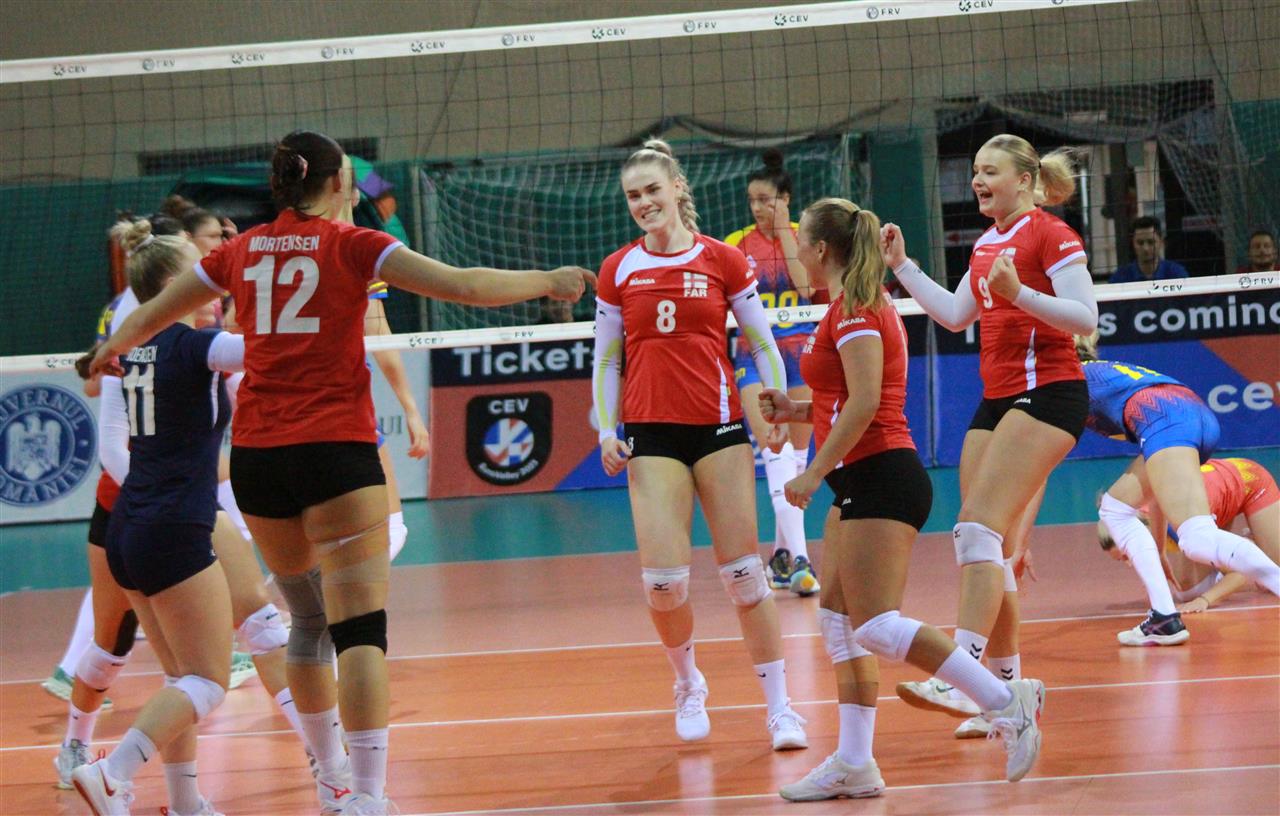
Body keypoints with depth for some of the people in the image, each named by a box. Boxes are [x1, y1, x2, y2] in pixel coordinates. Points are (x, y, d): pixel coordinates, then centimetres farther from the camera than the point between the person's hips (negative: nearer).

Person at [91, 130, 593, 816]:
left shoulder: (241, 252, 11)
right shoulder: (350, 245, -2)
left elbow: (150, 314, 26)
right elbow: (463, 286, -8)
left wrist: (111, 350, 47)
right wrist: (548, 283, 5)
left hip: (255, 455, 5)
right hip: (335, 450, -5)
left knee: (308, 617, 20)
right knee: (361, 625, -9)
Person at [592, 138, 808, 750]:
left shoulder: (723, 260, 2)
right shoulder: (617, 271, 6)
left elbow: (763, 345, 7)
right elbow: (605, 359, 12)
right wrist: (606, 432, 1)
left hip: (719, 425, -1)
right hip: (652, 434, 1)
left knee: (744, 572, -3)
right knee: (663, 579, -9)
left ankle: (779, 707, 3)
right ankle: (688, 684, 17)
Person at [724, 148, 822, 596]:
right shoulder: (736, 244, 2)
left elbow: (806, 285, -14)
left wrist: (784, 233, -12)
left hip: (799, 352, 2)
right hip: (754, 355, -2)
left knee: (795, 456, 7)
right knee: (775, 452, -17)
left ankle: (782, 554, 21)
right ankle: (798, 558, -26)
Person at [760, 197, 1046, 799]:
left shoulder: (854, 309, -12)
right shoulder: (861, 306, 18)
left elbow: (864, 403, -22)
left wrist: (815, 471, -20)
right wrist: (797, 410, 18)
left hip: (879, 479, -11)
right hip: (865, 484, 11)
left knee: (876, 626, -16)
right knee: (838, 620, 8)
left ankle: (1007, 702, -16)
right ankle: (854, 765, 7)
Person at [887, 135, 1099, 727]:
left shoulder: (1050, 234, -7)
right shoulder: (988, 244, 18)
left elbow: (1085, 316, -14)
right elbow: (954, 316, 24)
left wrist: (1019, 294, -26)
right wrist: (902, 266, 18)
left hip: (1046, 393, -9)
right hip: (997, 400, 9)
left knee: (980, 528, -20)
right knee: (986, 546, 6)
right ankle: (1008, 684, 14)